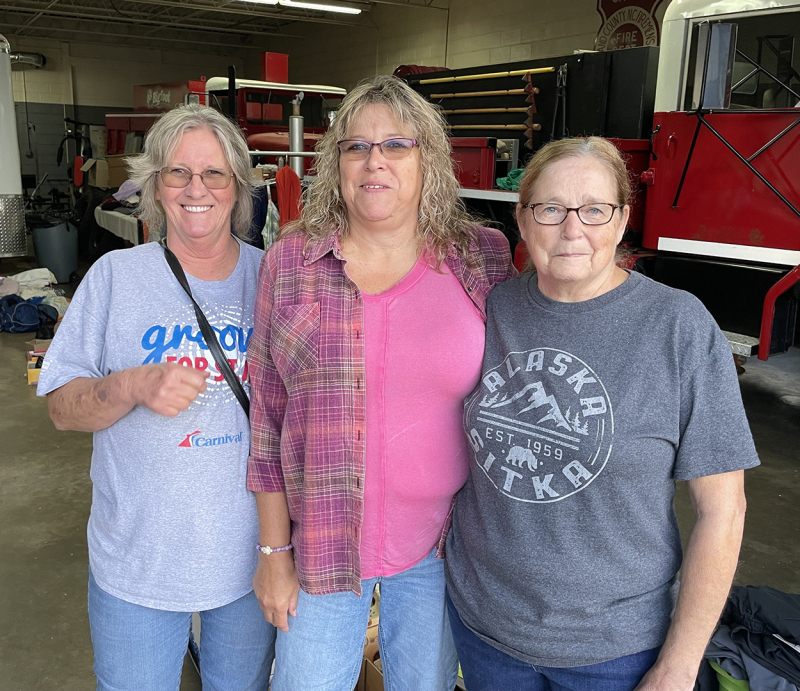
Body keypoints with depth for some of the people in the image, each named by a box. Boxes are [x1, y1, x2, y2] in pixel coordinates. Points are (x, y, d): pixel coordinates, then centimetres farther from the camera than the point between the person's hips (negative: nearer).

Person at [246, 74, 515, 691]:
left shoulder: (483, 257, -6)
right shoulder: (290, 262, -5)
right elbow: (268, 412, -2)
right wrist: (275, 551, 0)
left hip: (442, 544, 1)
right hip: (321, 542, 0)